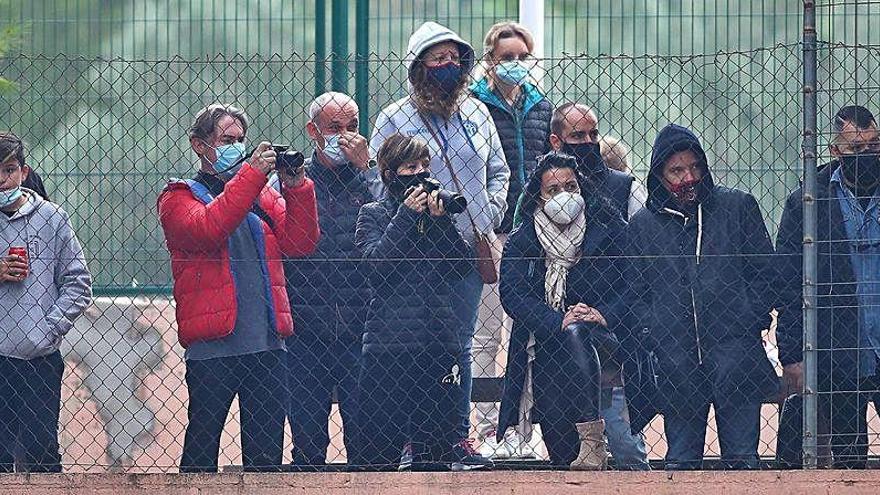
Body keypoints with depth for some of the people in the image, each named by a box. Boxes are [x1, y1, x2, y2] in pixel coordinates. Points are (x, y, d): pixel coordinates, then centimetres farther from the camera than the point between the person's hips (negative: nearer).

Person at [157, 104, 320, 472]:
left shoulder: (264, 196, 18)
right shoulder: (179, 198, 5)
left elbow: (300, 244, 5)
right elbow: (208, 229, -17)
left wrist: (296, 187, -6)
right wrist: (251, 175, -18)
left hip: (267, 345, 4)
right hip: (212, 348, -4)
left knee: (267, 453, 5)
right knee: (202, 447, 0)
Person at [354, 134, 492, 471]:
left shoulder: (436, 210, 16)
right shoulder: (374, 215, 7)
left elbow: (464, 265, 5)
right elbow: (376, 260, -12)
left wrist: (440, 220, -6)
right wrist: (407, 215, -11)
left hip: (438, 338, 3)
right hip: (388, 339, -3)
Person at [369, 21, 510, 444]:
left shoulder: (477, 113, 12)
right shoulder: (394, 119, -2)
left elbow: (498, 171, 22)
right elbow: (378, 183, -3)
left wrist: (491, 212, 9)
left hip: (470, 250, 4)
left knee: (460, 346, 9)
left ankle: (459, 436, 14)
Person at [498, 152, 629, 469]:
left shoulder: (610, 230, 4)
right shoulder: (521, 242, 6)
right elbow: (512, 294, -8)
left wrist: (602, 314, -22)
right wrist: (558, 321, -23)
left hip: (601, 338, -1)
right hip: (543, 347, 1)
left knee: (576, 334, -39)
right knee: (561, 450, -15)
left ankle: (592, 442, -37)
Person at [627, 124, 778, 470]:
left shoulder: (737, 207, 10)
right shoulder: (643, 225, 14)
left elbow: (764, 271, 10)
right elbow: (636, 292, 17)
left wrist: (750, 320, -2)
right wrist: (650, 334, 1)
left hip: (734, 349, -2)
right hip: (674, 358, 2)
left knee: (741, 458, -6)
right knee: (681, 461, 0)